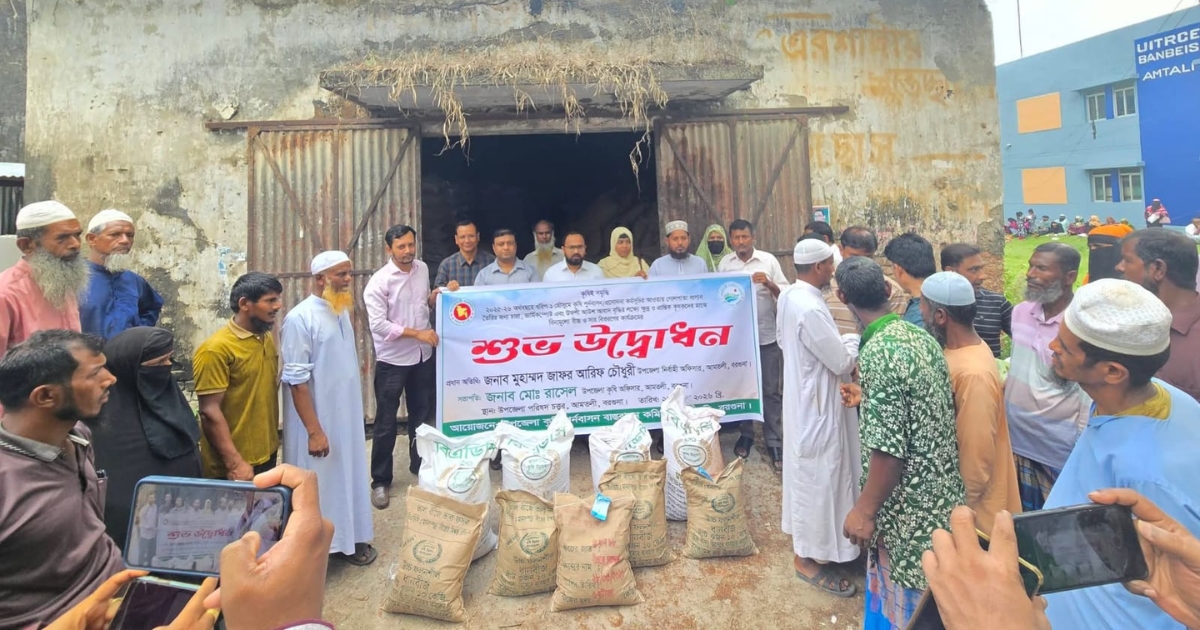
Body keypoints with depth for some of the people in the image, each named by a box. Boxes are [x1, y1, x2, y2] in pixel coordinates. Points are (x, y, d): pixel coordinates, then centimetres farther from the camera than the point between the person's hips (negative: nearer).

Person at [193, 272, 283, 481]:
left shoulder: (267, 338, 7)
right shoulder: (216, 349, -16)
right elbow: (209, 411, -19)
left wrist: (273, 439, 14)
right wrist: (234, 463, -22)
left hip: (267, 456, 7)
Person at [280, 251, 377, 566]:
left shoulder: (342, 312, 5)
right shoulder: (300, 319, -19)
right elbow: (297, 381, -21)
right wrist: (314, 431, -21)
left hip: (346, 417, 8)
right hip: (318, 422, -7)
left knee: (347, 477, 18)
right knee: (318, 485, 6)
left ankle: (349, 538, 34)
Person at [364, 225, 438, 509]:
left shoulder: (423, 269, 2)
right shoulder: (379, 282, -16)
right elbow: (378, 325, -21)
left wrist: (440, 294, -2)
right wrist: (417, 333, -21)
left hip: (423, 356, 6)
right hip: (392, 360, -5)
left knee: (422, 414, 17)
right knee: (386, 422, 4)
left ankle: (420, 466, 36)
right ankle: (380, 481, 18)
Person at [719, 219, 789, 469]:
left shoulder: (768, 260, -2)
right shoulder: (724, 263, 5)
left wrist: (769, 283, -19)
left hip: (766, 336, -2)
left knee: (771, 391, 3)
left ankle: (775, 442, 12)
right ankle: (746, 435, 29)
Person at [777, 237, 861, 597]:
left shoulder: (789, 297, 2)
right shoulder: (810, 309, -29)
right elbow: (843, 362, -23)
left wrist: (838, 343, 9)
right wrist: (852, 340, -2)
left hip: (804, 395, 10)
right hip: (817, 403, -10)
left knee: (808, 475, 23)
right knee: (817, 478, 3)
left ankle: (807, 540, 41)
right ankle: (807, 558, 17)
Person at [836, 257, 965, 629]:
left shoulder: (877, 353, -26)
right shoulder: (920, 336, 1)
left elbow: (888, 450, -26)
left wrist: (865, 510, -16)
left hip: (908, 505, -9)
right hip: (938, 490, 9)